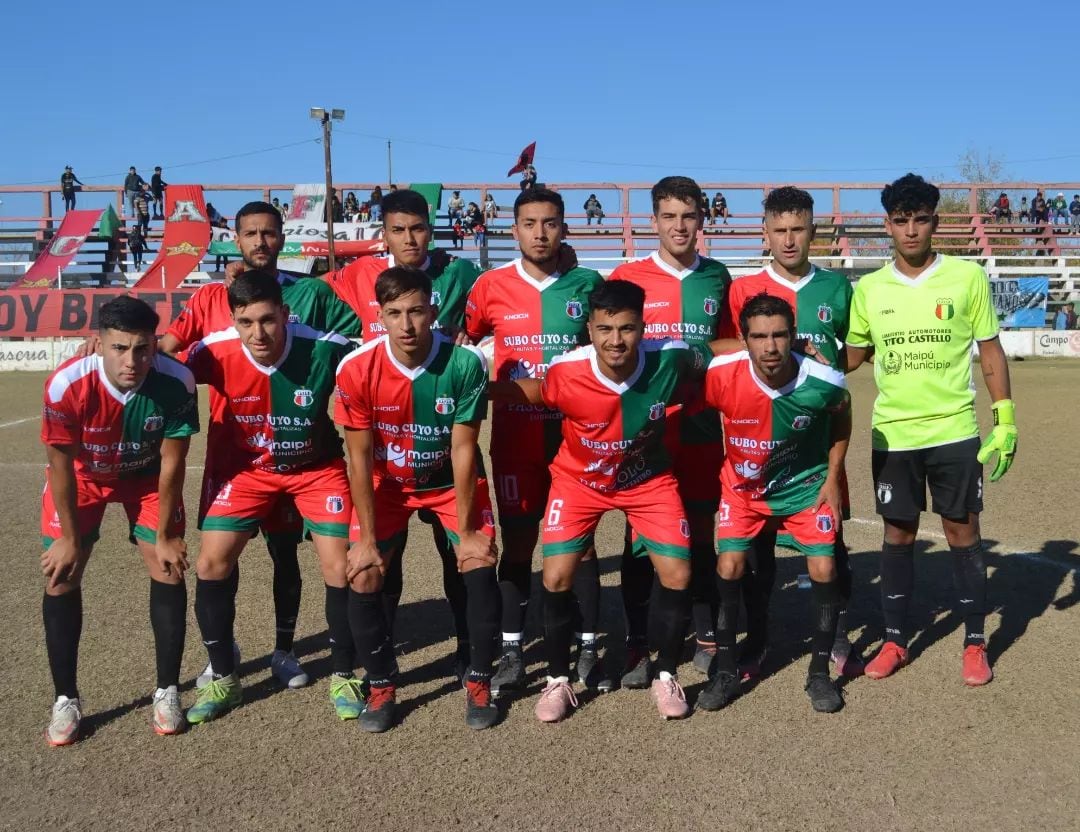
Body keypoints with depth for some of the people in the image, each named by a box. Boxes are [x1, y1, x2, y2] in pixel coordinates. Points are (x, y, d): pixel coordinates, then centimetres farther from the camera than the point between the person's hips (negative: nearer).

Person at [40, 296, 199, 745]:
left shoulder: (176, 383, -34)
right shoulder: (66, 385, -36)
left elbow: (171, 464, -20)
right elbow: (61, 465, -20)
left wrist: (163, 535, -12)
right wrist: (69, 537, -11)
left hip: (147, 475, 0)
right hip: (82, 476, 0)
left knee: (169, 570, -6)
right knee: (61, 575, -5)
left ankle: (167, 692, 9)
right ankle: (65, 700, 10)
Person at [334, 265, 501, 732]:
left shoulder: (466, 364, -26)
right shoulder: (357, 369, -24)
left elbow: (463, 450, -19)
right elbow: (359, 458, -15)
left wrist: (466, 530, -15)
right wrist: (367, 538, -13)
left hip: (452, 481, -1)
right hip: (387, 483, 1)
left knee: (480, 567, -15)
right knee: (363, 578, -12)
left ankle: (478, 682, 6)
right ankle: (381, 687, 11)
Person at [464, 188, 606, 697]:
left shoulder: (588, 285, 2)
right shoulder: (491, 287, 0)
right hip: (515, 437, 0)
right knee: (517, 542, 5)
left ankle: (588, 651, 17)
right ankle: (512, 653, 15)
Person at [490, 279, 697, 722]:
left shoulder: (670, 358, -26)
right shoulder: (566, 371, -29)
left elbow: (702, 368, -2)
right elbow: (534, 391, -7)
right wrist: (480, 389, -17)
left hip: (648, 478, 1)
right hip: (579, 480, -1)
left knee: (677, 574, -5)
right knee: (556, 577, -9)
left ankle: (666, 676, 18)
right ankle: (558, 680, 14)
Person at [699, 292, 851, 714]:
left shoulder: (823, 382, -25)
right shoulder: (721, 374, -29)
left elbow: (841, 418, 0)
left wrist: (832, 478, -2)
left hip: (807, 485, 0)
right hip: (743, 486, 0)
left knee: (823, 570, -7)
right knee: (729, 566, -9)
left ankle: (820, 673, 13)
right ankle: (725, 671, 9)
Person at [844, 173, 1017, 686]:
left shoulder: (968, 277, -3)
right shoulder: (869, 288, 1)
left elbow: (990, 349, 2)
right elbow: (852, 355, 12)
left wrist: (1005, 420, -3)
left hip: (954, 431, -1)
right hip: (892, 434, 2)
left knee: (962, 531, 6)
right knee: (898, 534, 10)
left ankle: (975, 643, 20)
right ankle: (895, 640, 23)